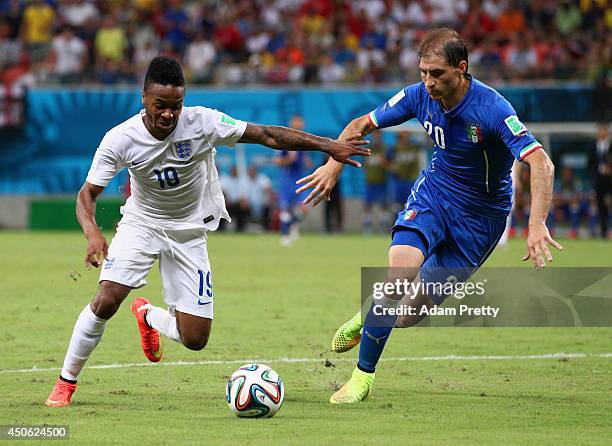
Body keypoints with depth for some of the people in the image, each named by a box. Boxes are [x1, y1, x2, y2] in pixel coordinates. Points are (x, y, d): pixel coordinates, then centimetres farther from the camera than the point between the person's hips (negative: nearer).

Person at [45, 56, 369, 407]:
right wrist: (93, 233, -37)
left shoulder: (202, 123, -22)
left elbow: (267, 135, -19)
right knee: (106, 302, -24)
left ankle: (149, 317, 31)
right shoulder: (120, 139, -20)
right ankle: (66, 383, -3)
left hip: (189, 231, 1)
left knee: (195, 339, -5)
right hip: (142, 223, -1)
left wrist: (327, 145, -24)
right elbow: (88, 194, -16)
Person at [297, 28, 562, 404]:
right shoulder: (420, 96, -13)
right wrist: (334, 165, -14)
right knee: (400, 270, -24)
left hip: (481, 215, -3)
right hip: (433, 193, 3)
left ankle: (375, 317, 38)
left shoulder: (492, 109, -29)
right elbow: (361, 126, 2)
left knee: (412, 313, 0)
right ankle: (363, 377, -8)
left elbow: (541, 163, -37)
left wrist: (537, 225, -50)